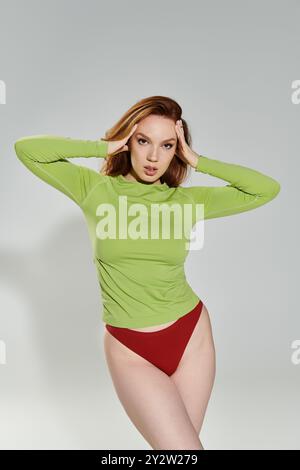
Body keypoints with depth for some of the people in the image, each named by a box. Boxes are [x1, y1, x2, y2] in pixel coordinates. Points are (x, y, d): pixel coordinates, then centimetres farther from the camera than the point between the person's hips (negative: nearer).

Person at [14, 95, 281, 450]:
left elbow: (268, 189, -2)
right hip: (131, 350, -2)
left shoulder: (187, 199, -2)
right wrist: (105, 146, -11)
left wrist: (198, 161, -7)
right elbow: (26, 149, -10)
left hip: (192, 336, 2)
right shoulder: (96, 189, -5)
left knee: (178, 443, 13)